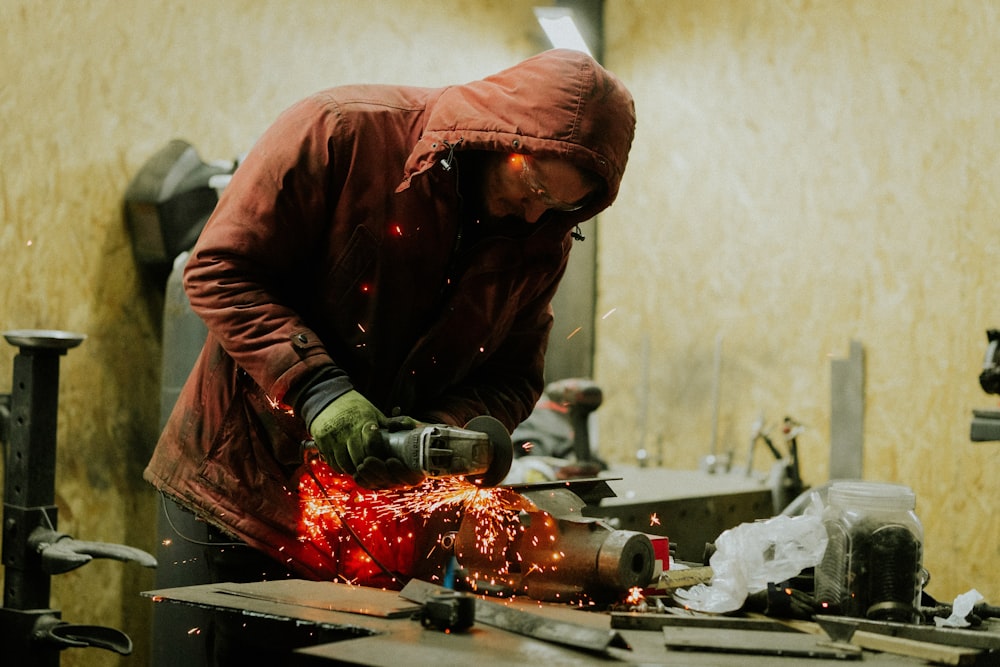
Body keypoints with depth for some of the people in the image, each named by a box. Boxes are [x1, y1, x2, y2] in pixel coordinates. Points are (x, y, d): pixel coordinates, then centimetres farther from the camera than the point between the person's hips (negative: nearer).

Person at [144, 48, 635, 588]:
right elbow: (221, 271, -16)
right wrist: (316, 387, -27)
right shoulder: (343, 132, -16)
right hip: (241, 476, -3)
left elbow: (513, 379, 3)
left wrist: (439, 428, -18)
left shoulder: (543, 239, -1)